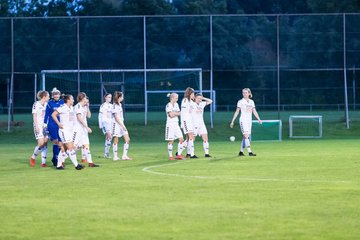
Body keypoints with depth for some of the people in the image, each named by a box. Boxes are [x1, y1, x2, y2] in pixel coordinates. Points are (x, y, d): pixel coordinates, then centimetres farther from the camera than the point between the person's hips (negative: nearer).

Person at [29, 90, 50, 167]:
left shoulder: (46, 104, 11)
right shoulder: (36, 104, -7)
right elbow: (34, 116, -9)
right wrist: (36, 126, -15)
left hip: (45, 126, 6)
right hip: (39, 126, -6)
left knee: (45, 144, 0)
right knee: (41, 144, -14)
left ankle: (43, 162, 2)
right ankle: (33, 158, 8)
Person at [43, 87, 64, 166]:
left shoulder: (62, 102, 5)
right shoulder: (50, 103, -2)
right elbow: (46, 114, 1)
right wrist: (45, 124, -4)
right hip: (52, 125, -3)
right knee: (55, 142, -6)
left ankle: (54, 159, 16)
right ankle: (56, 160, 1)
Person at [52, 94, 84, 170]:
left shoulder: (71, 108, 12)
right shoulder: (63, 108, -12)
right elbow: (53, 115, -14)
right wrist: (59, 124, -16)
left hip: (70, 130, 9)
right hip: (64, 130, -9)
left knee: (64, 149, 10)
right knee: (70, 148, -9)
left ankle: (59, 165, 15)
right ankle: (76, 165, -8)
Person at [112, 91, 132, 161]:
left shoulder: (119, 105, 14)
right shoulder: (115, 105, -13)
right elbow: (116, 117, -18)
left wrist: (123, 125, 15)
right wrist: (122, 126, -20)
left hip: (121, 124, 9)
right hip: (116, 124, -9)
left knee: (127, 139, 1)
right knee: (116, 141, -2)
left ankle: (124, 155, 3)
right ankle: (115, 156, 4)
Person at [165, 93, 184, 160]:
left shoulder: (176, 104, 13)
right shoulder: (168, 105, -10)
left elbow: (179, 114, 5)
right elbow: (171, 115, -17)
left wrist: (174, 113, -12)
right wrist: (176, 113, -3)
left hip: (176, 124, 7)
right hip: (170, 124, -7)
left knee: (181, 139, -3)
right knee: (171, 141, -4)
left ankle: (179, 155, 1)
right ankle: (170, 156, 4)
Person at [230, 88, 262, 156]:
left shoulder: (251, 102, 11)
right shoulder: (240, 102, -2)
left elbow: (254, 111, 12)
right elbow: (237, 112, 1)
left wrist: (259, 119, -1)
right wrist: (232, 121, -1)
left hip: (249, 121, 5)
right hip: (243, 120, -5)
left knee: (245, 137, 7)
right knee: (246, 136, -15)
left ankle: (241, 151, 17)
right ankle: (249, 152, -20)